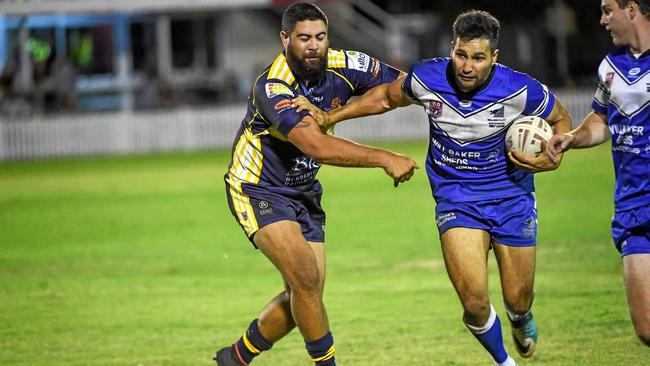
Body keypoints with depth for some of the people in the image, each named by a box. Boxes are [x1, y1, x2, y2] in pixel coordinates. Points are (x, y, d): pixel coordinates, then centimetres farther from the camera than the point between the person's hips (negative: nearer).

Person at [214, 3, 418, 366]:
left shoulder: (343, 67, -11)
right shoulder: (273, 87, -29)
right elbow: (316, 146, -40)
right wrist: (385, 159, -40)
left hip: (303, 192, 7)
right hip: (258, 190, -7)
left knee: (303, 296, 6)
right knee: (305, 277, -21)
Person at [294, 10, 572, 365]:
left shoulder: (520, 90, -21)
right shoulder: (427, 79, -16)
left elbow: (561, 119, 0)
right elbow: (386, 97, 7)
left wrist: (551, 159, -18)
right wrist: (329, 116, 2)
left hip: (512, 198, 0)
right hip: (455, 199, 0)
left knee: (517, 300, 10)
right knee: (474, 302, -15)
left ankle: (521, 321, 51)